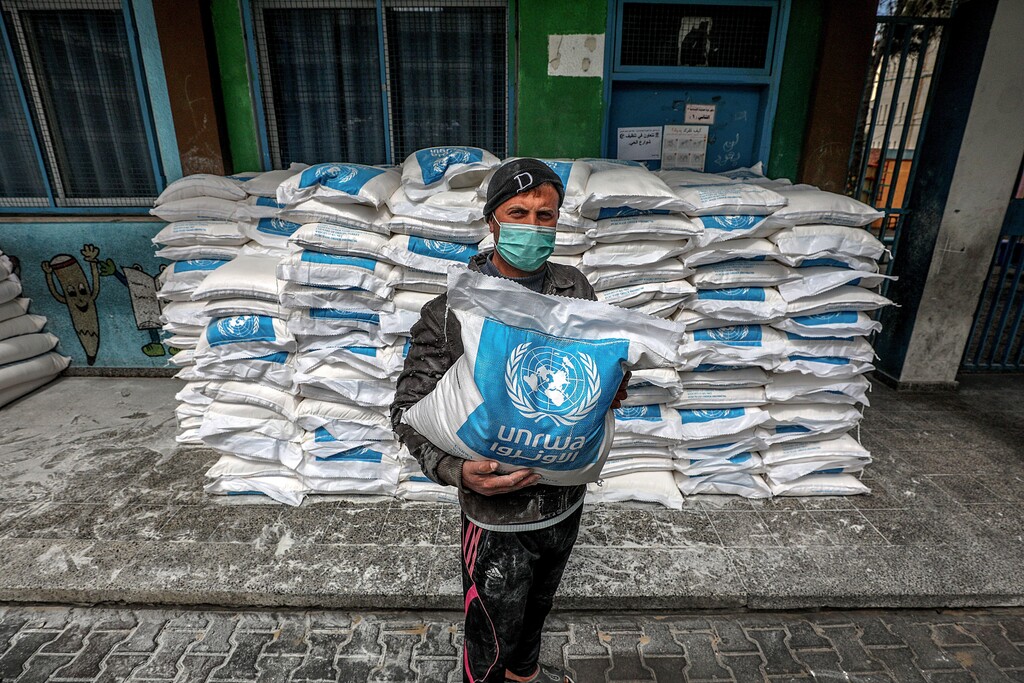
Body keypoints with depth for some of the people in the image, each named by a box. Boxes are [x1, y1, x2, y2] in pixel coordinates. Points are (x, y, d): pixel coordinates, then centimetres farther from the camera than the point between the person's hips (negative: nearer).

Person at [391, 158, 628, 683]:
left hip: (566, 499, 6)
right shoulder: (451, 313, -20)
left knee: (537, 605, 32)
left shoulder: (575, 289, -6)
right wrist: (457, 471, -32)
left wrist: (611, 388, -15)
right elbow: (409, 409, -15)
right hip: (499, 514, -5)